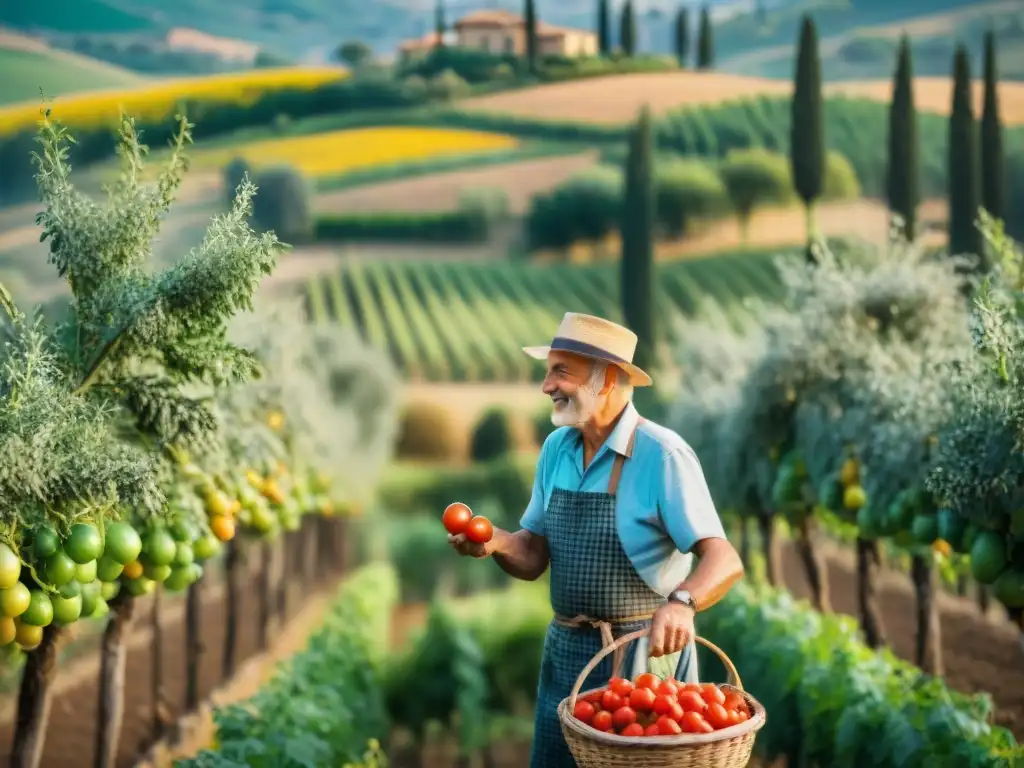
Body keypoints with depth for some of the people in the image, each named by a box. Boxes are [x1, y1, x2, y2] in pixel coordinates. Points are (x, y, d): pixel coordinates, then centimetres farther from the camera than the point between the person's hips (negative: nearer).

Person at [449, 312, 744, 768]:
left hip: (643, 656, -6)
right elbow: (533, 558, 7)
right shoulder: (556, 448, 4)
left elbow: (724, 560, -24)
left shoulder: (662, 455, -17)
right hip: (565, 651, 6)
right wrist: (496, 543, -14)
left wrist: (681, 602, -44)